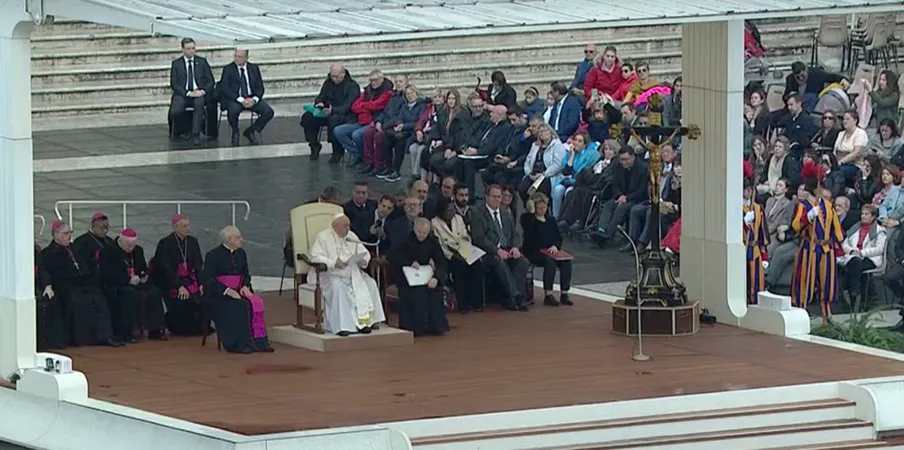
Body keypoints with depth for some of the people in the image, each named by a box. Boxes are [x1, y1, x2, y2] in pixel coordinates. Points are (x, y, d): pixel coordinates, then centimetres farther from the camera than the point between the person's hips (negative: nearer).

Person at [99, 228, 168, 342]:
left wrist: (145, 276, 1)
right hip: (116, 287, -7)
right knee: (133, 295, -35)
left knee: (154, 293, -17)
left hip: (137, 283, 7)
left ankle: (155, 330, -14)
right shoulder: (108, 252, -6)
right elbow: (108, 275, -16)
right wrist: (128, 280, -23)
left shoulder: (138, 251, 16)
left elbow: (144, 269, 27)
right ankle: (128, 332, -32)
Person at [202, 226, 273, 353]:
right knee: (239, 305, -32)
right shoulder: (213, 255, -5)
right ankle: (240, 344, -30)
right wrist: (226, 290, -21)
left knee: (256, 302, -22)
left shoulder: (241, 253, 14)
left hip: (238, 291, 5)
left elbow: (246, 274, 18)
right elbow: (207, 279, -11)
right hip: (219, 295, -5)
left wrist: (245, 286, -5)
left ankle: (258, 341, -24)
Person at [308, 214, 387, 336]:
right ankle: (341, 325, -36)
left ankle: (366, 320, -14)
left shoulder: (352, 237, 16)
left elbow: (365, 253, 17)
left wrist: (364, 261, -8)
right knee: (337, 287, -37)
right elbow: (315, 257, -14)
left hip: (352, 272, 6)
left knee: (370, 284, -17)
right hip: (331, 274, -6)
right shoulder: (323, 237, -2)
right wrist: (333, 263, -28)